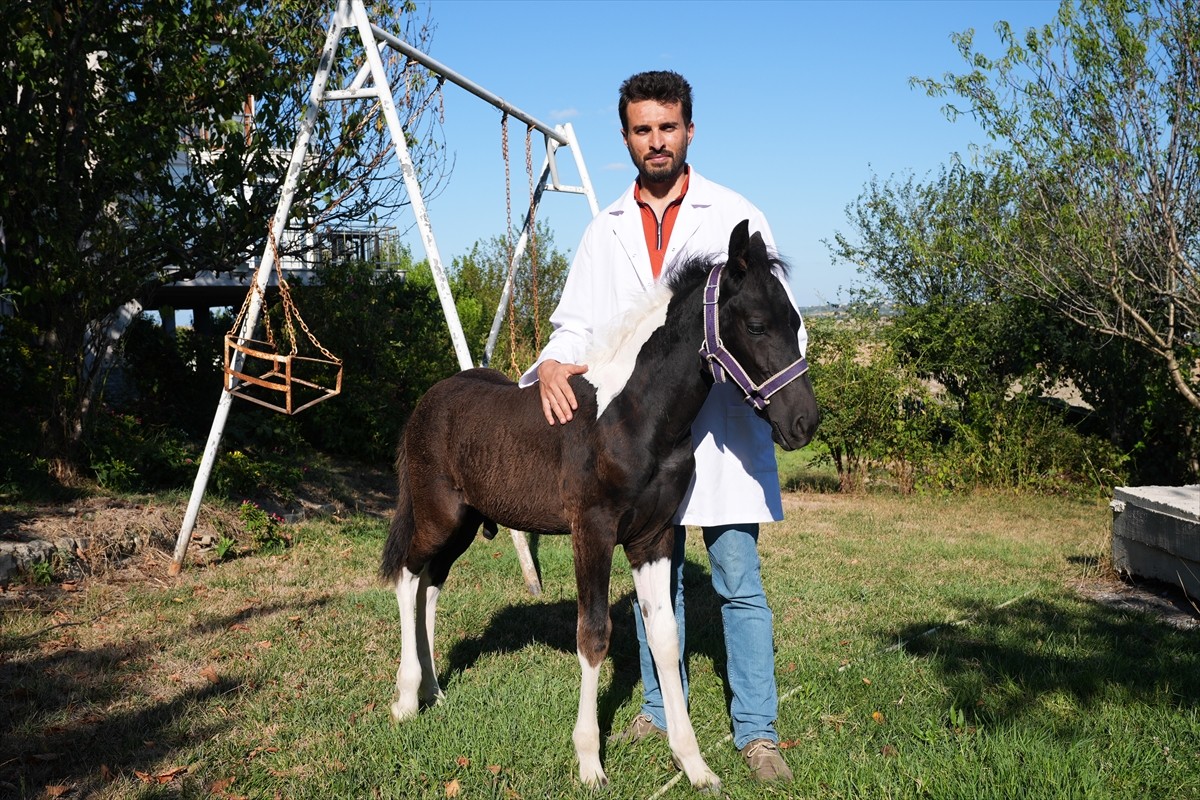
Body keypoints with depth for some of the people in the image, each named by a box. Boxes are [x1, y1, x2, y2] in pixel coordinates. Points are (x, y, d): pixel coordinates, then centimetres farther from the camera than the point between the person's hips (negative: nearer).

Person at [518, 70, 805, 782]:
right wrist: (554, 364, -13)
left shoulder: (735, 215, 3)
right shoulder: (606, 230, 12)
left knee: (740, 582, -2)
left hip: (720, 423, -3)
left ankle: (758, 731, 9)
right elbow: (578, 321, 9)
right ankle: (661, 711, 28)